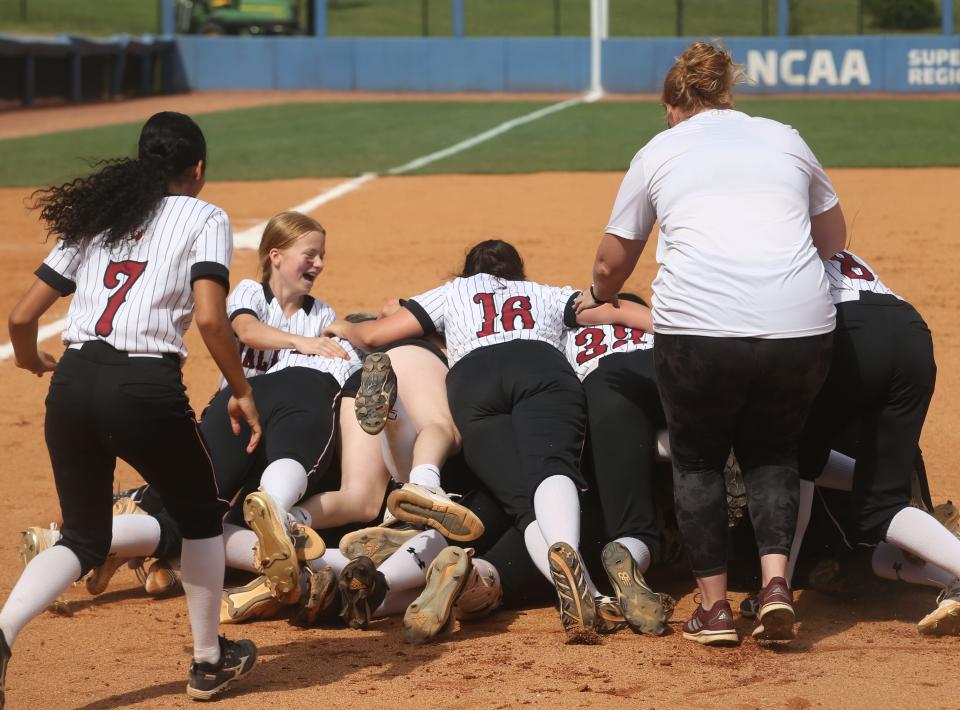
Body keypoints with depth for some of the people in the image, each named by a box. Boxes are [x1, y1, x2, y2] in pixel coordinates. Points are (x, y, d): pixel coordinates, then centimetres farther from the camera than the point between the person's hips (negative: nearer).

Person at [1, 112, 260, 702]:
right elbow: (210, 317, -10)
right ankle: (210, 660, 29)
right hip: (146, 387, -4)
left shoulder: (95, 219, 19)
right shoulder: (204, 218, 6)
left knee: (84, 539, 16)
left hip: (72, 385, 4)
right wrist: (242, 392, 1)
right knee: (201, 515, 22)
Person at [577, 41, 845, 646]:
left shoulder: (660, 150, 17)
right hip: (800, 324, 2)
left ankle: (715, 606, 13)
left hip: (697, 325, -2)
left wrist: (598, 296, 48)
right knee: (772, 451, 23)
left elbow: (612, 263, 25)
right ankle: (776, 582, 3)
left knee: (697, 458, 20)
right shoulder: (785, 140, 22)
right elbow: (833, 236, 37)